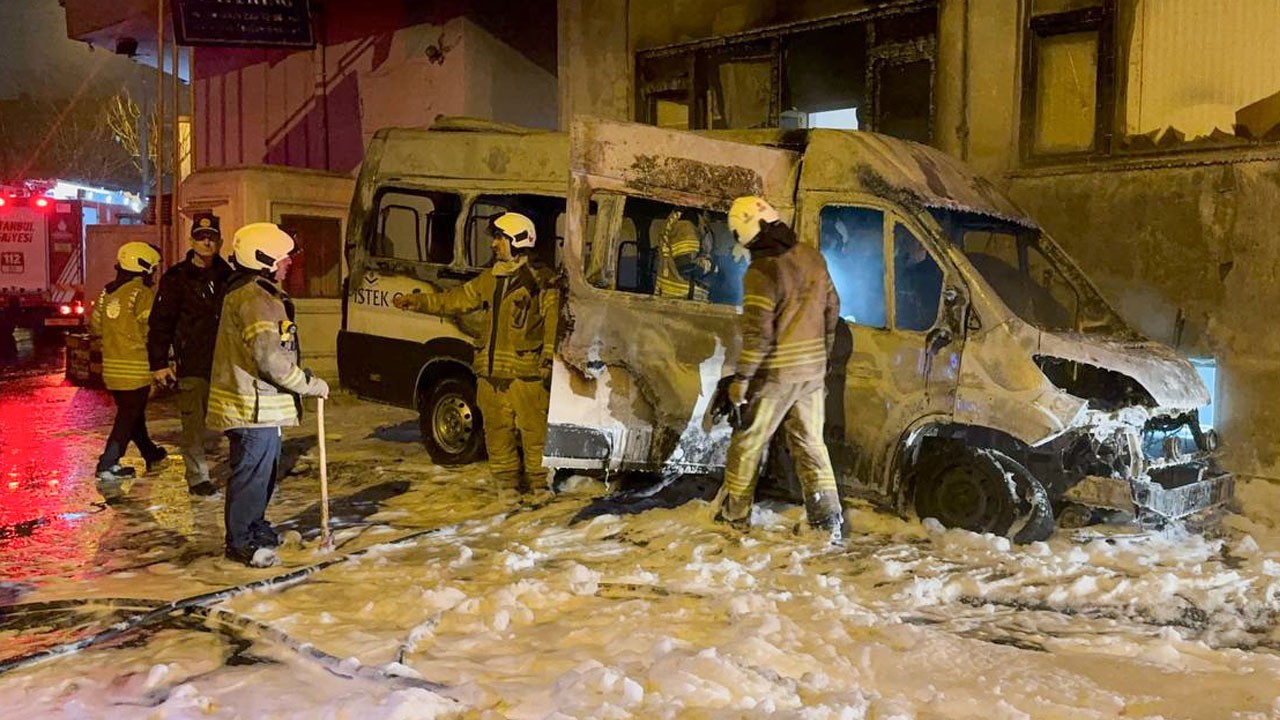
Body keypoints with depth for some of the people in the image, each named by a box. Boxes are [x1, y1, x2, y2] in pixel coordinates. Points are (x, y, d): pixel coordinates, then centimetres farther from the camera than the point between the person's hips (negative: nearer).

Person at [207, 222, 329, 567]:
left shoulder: (257, 293, 15)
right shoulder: (255, 299, -20)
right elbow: (271, 359, -25)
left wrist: (302, 381, 18)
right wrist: (311, 384, -14)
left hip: (261, 407, 11)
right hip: (255, 408, -11)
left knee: (263, 470, 22)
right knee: (252, 473, -1)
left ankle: (255, 528, 37)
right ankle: (241, 542, 10)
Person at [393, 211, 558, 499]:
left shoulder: (542, 281, -5)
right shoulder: (490, 279, 17)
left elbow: (553, 326, -10)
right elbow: (457, 299, 23)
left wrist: (548, 363, -18)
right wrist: (416, 301, 18)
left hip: (526, 375, -7)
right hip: (492, 374, 7)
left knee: (534, 433, -5)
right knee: (498, 433, 12)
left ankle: (538, 485, 5)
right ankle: (508, 486, 22)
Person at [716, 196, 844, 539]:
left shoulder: (761, 271, -19)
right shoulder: (813, 258, 2)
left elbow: (757, 333, -21)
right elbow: (831, 309, 11)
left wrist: (742, 378, -14)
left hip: (775, 373, -6)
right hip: (812, 370, 6)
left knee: (748, 442, 9)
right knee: (810, 442, 14)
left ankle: (735, 514, 20)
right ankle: (827, 516, 9)